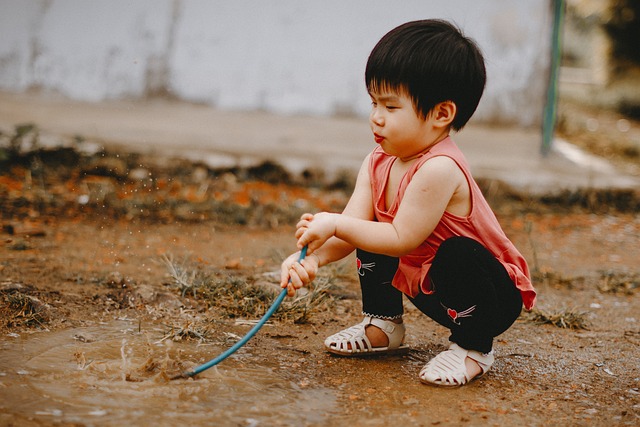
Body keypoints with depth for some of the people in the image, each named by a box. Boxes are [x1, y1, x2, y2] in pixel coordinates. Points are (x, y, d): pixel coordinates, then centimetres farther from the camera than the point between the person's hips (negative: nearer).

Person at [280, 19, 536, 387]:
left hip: (494, 298, -7)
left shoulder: (439, 168, -32)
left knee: (457, 253, -36)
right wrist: (311, 257, -32)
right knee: (368, 235, 1)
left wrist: (335, 224, -30)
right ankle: (383, 326, 20)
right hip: (425, 285, 8)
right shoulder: (378, 164, -6)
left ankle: (474, 348, -10)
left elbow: (402, 239, -31)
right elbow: (350, 227, -14)